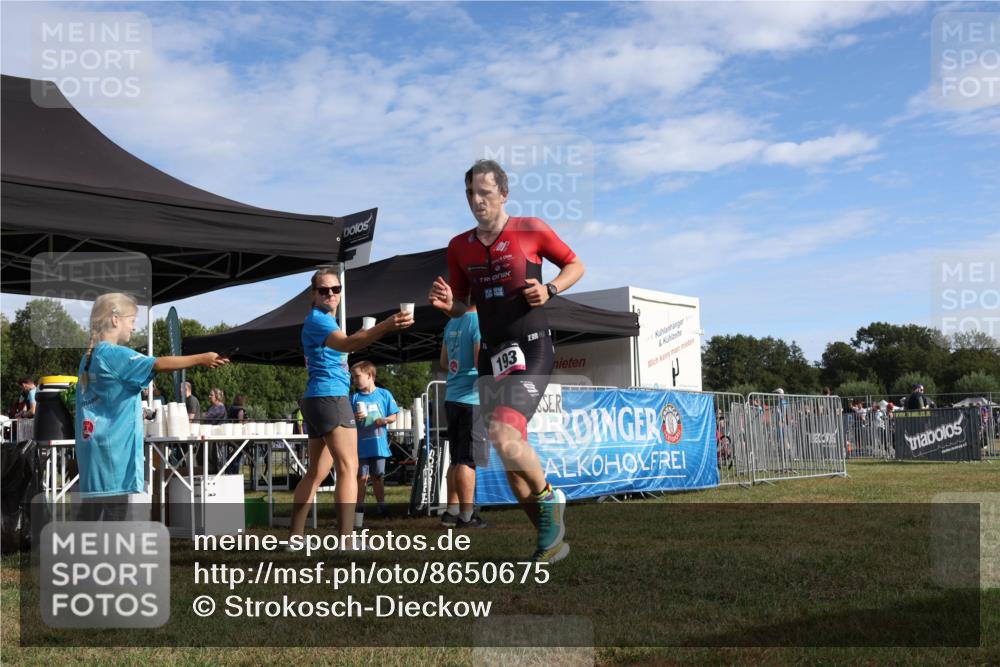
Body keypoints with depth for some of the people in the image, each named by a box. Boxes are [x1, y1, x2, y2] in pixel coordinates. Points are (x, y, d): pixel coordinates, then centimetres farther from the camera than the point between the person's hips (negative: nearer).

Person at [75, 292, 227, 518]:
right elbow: (158, 364, -21)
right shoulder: (114, 354, -13)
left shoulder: (89, 358, 15)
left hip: (96, 455, 9)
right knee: (113, 514, -5)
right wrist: (201, 359, -17)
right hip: (112, 454, -9)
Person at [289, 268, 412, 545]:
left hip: (317, 399, 10)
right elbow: (346, 344, -32)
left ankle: (296, 538, 16)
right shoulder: (318, 320, -11)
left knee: (316, 473, 13)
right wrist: (385, 326, -47)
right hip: (330, 397, -10)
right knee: (348, 468, -15)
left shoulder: (324, 320, 21)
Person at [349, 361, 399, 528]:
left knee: (378, 477, 10)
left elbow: (393, 415, 4)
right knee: (362, 477, -1)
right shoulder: (354, 398, 3)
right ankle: (359, 512, 4)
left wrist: (385, 420, -16)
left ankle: (382, 508, 23)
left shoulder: (384, 394, 0)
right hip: (360, 445, 0)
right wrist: (354, 418, -15)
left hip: (379, 445, 0)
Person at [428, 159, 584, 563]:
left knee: (504, 436, -25)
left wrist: (549, 290, -9)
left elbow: (575, 265, 9)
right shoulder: (459, 247, 10)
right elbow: (461, 306, 17)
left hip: (531, 350, -5)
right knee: (510, 459, 7)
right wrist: (447, 303, -6)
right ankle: (552, 538, 22)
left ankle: (549, 499, 3)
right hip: (491, 355, 6)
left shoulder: (531, 230, -2)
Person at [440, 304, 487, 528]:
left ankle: (452, 510, 17)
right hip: (472, 399, -8)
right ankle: (466, 515, -1)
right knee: (469, 460, -4)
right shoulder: (479, 321, -12)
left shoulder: (452, 323, 13)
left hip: (452, 398, 8)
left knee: (456, 459, 14)